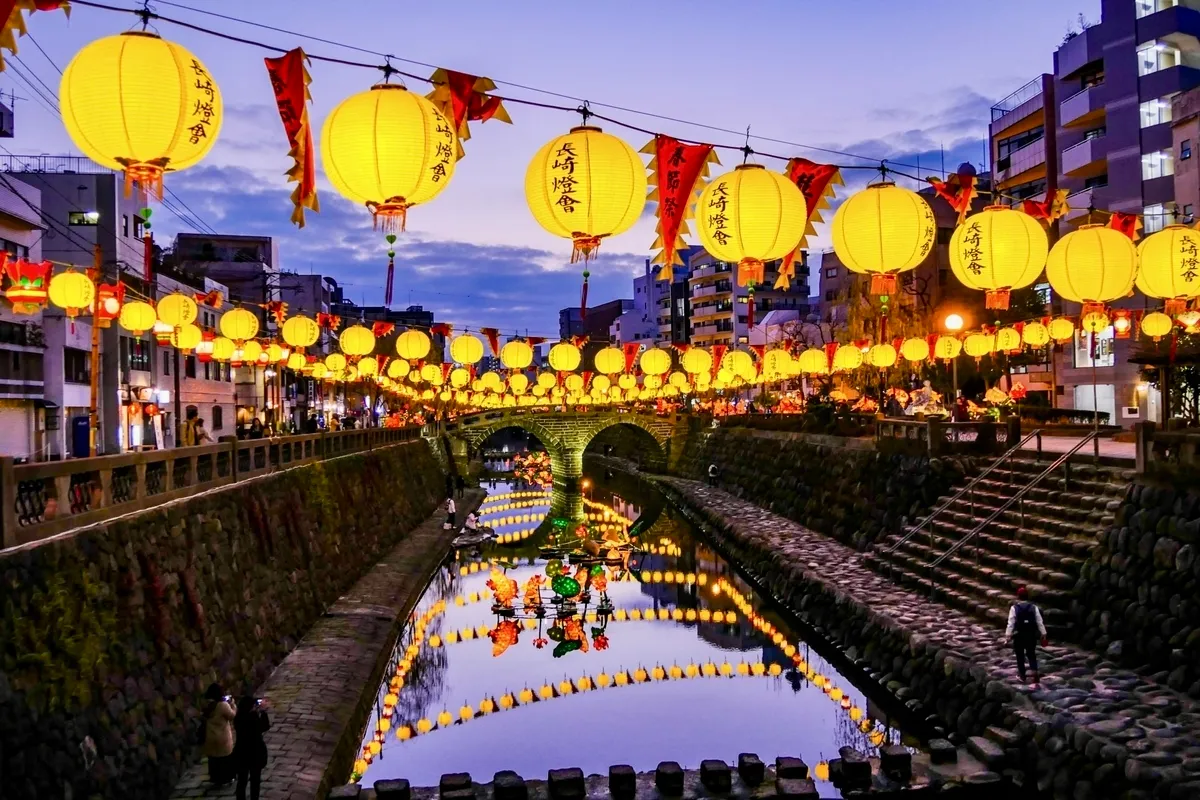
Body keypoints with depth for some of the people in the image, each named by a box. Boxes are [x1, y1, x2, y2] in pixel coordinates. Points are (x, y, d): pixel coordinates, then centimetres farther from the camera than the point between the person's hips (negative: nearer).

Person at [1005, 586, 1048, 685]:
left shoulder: (1014, 608, -10)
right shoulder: (1034, 608, -1)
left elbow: (1011, 623, -13)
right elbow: (1040, 622, -1)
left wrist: (1008, 635, -11)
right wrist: (1043, 634, 6)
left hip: (1019, 636, -2)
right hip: (1031, 635, 2)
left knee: (1020, 656, 13)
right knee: (1032, 655, 12)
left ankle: (1022, 676, 23)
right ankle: (1035, 674, -6)